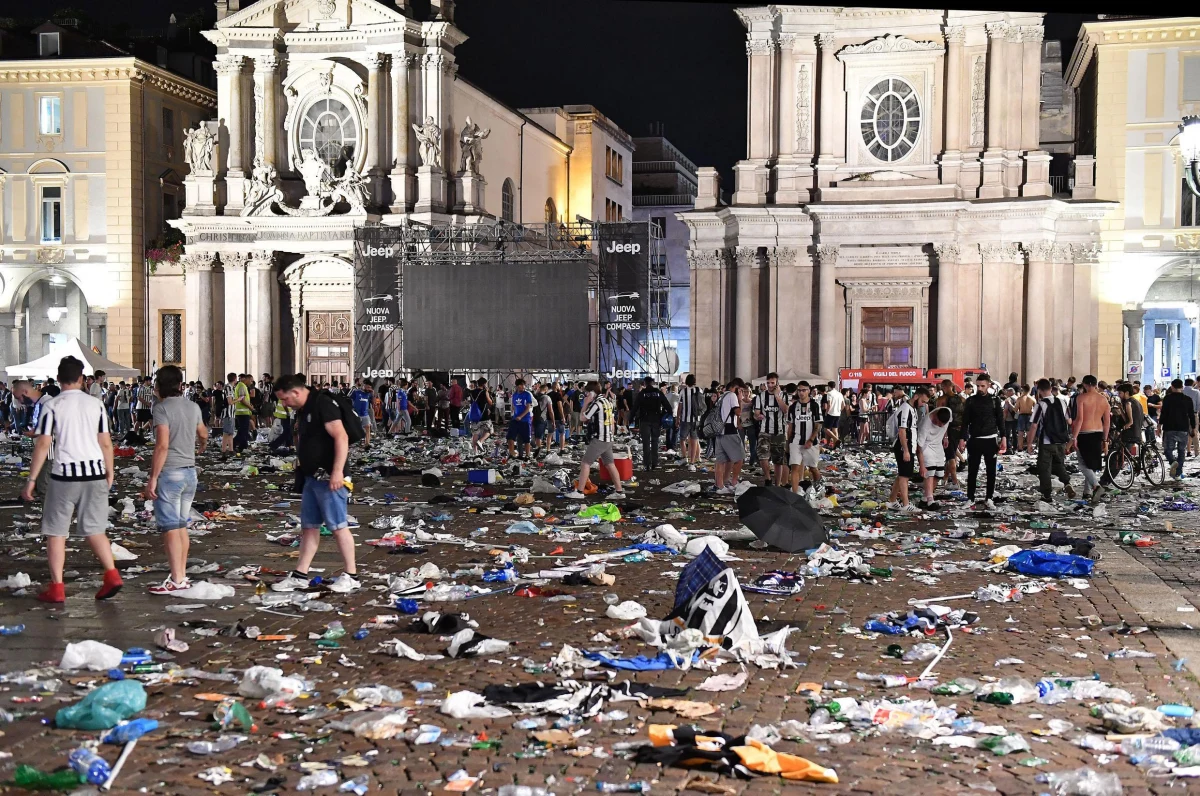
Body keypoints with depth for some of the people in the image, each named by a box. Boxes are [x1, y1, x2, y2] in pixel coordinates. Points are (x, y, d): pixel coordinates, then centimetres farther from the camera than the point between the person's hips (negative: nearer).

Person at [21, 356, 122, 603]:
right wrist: (110, 473, 17)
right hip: (95, 473, 3)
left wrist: (32, 479, -2)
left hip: (64, 475, -3)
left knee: (56, 532, 8)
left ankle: (56, 588, 8)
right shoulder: (96, 404, 5)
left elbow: (42, 445, -7)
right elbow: (106, 443, 6)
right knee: (94, 530, 13)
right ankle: (112, 575, 0)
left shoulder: (52, 406, -4)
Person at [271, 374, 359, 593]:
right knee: (309, 526, 12)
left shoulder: (323, 404, -15)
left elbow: (341, 437, -24)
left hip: (329, 477, -10)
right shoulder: (302, 411, 14)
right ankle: (300, 576, 17)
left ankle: (351, 576, 3)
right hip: (312, 476, 10)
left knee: (338, 525, -4)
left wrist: (337, 471, -29)